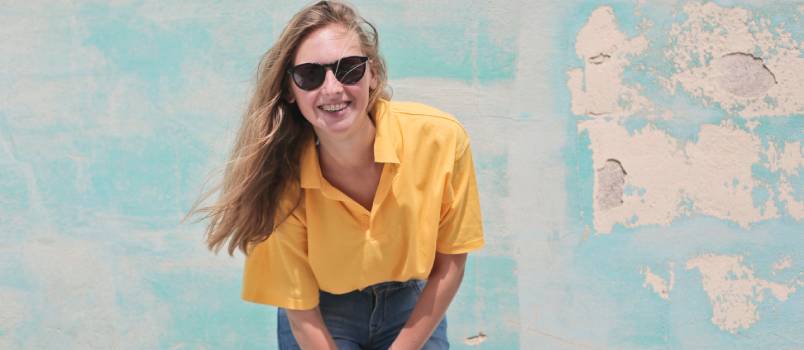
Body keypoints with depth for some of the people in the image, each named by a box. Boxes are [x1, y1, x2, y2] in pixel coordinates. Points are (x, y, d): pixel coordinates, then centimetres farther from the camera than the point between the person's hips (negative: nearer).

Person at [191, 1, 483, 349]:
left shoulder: (440, 139, -26)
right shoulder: (282, 178, -26)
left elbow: (450, 264, -13)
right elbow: (300, 312, -16)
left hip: (413, 308, 1)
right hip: (323, 319, -1)